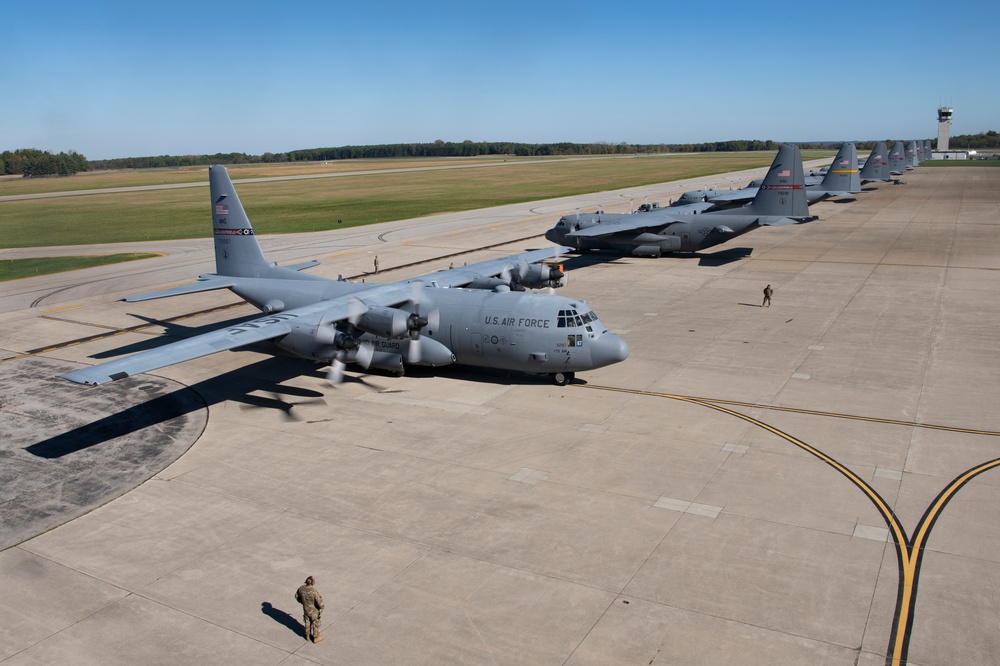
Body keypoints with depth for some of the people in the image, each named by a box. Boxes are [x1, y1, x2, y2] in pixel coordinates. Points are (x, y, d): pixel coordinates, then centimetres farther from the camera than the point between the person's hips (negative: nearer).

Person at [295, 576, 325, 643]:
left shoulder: (301, 588, -21)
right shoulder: (314, 591, -38)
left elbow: (297, 596, -1)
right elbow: (320, 602, -31)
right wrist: (321, 608, -8)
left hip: (305, 609, 5)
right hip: (314, 611, -5)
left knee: (307, 623, 28)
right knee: (315, 624, 20)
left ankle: (307, 636, 48)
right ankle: (316, 638, 39)